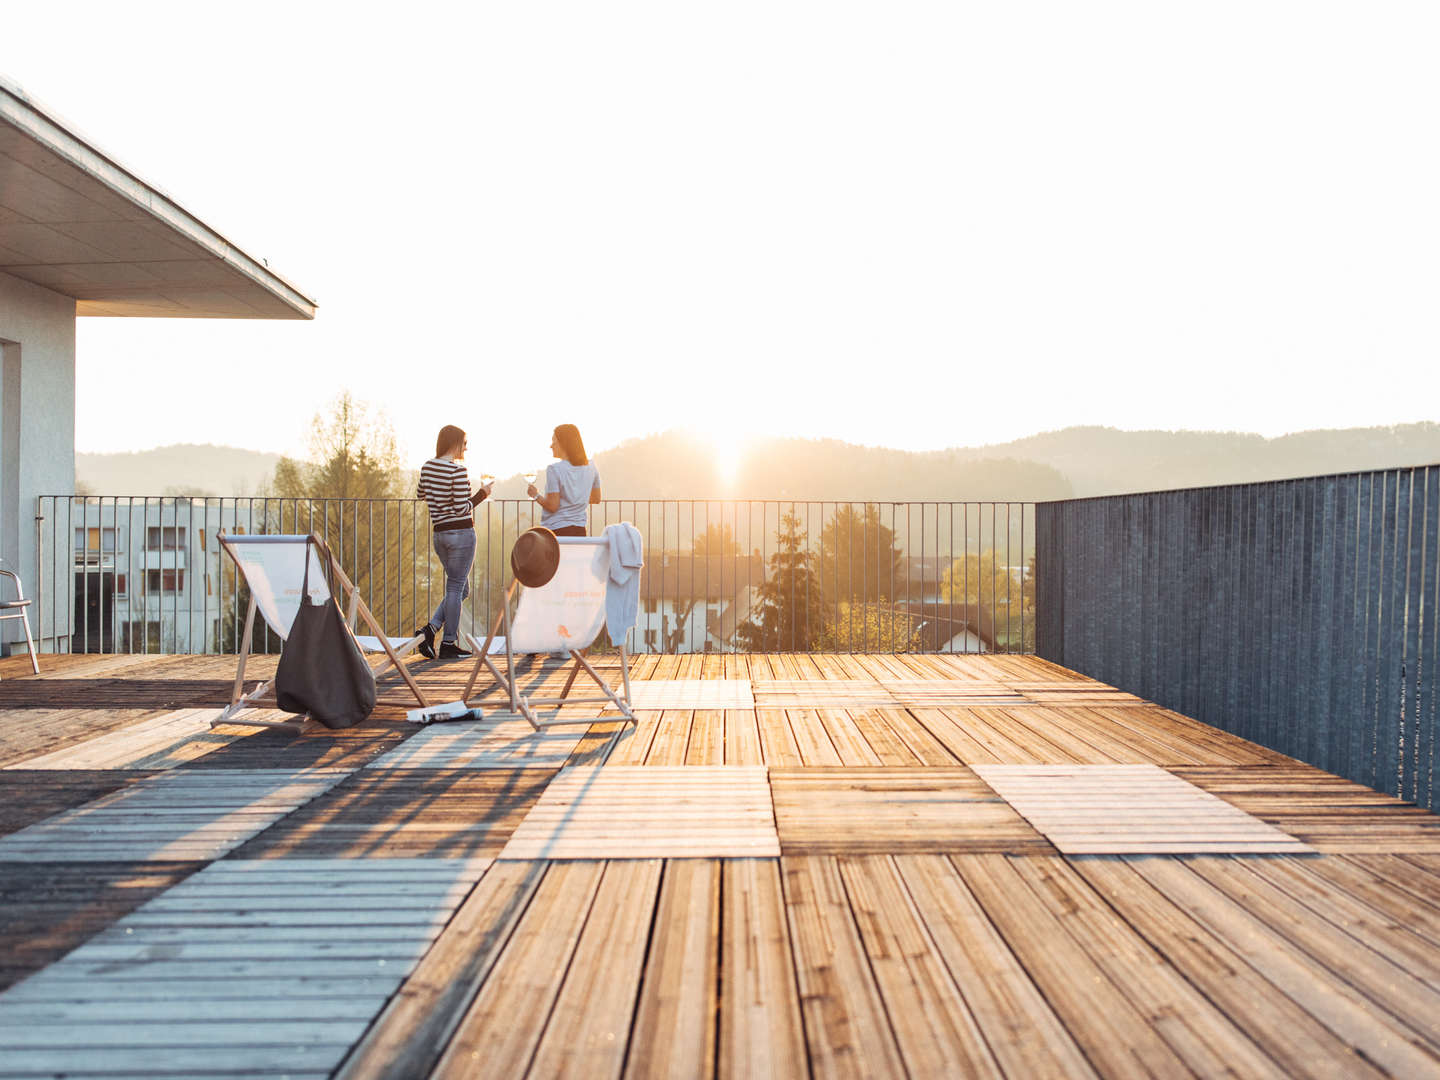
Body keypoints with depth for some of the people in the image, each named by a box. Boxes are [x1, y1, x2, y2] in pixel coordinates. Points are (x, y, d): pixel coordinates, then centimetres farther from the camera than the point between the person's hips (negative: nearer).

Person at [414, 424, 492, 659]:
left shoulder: (427, 467, 7)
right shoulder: (458, 470, -15)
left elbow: (420, 494, 24)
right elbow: (462, 508, -18)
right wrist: (482, 494, -4)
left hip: (439, 533, 8)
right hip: (461, 532, -8)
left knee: (462, 589, 17)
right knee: (456, 588, 1)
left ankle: (429, 629, 6)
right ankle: (448, 644, 6)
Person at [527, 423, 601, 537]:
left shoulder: (554, 470, -13)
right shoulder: (591, 466, 4)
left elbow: (552, 506, -14)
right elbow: (596, 499, 14)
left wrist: (536, 495, 2)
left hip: (556, 531, -6)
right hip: (579, 531, 6)